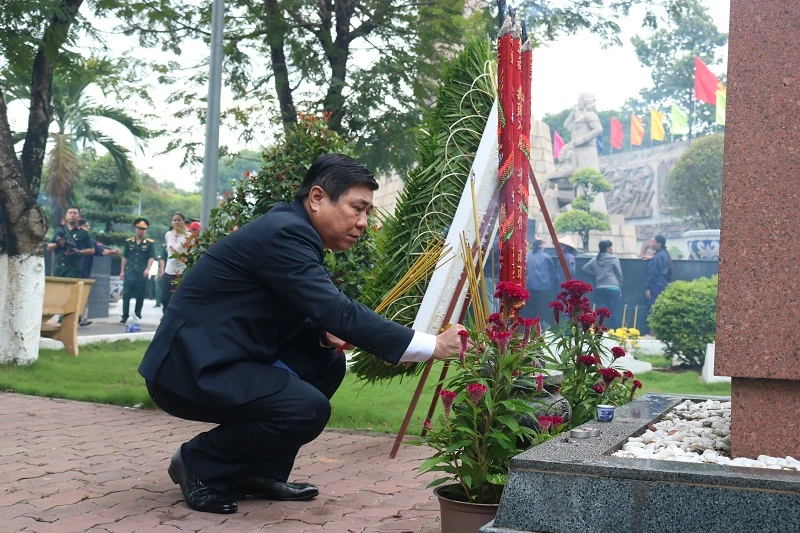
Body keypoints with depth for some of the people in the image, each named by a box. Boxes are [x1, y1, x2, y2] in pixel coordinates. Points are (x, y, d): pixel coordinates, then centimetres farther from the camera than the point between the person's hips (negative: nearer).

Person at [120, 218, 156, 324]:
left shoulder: (150, 243, 3)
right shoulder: (129, 242, 11)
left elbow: (152, 257, -2)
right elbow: (125, 257, 14)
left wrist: (147, 269, -16)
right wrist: (122, 271, 9)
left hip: (142, 274, -2)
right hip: (129, 273, 2)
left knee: (140, 296, 4)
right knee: (126, 295, -2)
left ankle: (137, 315, 17)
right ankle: (125, 316, 2)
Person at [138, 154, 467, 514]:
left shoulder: (293, 232, 11)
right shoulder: (283, 232, -19)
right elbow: (338, 311, -27)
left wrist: (323, 332, -2)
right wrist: (431, 346, -25)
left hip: (219, 357, 10)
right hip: (191, 367, -10)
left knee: (327, 363, 10)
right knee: (309, 409, -23)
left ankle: (260, 472, 11)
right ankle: (199, 463, -3)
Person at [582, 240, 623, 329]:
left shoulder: (595, 259, 9)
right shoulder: (614, 259, -2)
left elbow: (584, 268, 14)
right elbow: (619, 275, 2)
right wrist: (620, 289, 12)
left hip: (599, 289, 4)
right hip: (613, 289, -4)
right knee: (615, 314, -3)